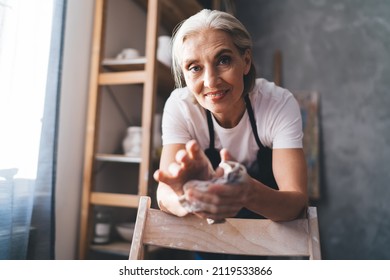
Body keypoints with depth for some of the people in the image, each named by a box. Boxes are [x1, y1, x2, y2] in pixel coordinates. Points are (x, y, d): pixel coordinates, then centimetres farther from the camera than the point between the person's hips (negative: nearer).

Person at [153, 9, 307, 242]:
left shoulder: (280, 104, -21)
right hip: (208, 229, 0)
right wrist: (190, 195, -49)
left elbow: (297, 199, -27)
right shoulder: (180, 106, -19)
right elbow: (164, 195, -26)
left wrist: (247, 192, -48)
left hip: (270, 223, 1)